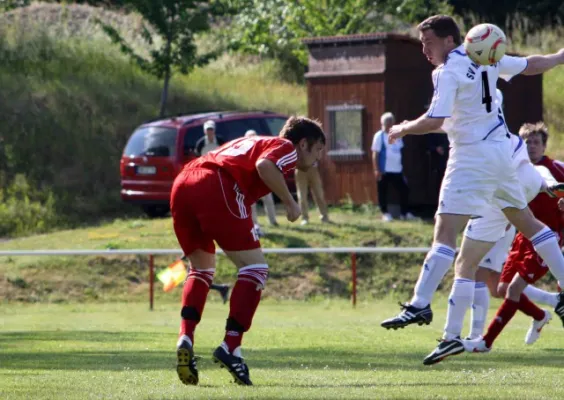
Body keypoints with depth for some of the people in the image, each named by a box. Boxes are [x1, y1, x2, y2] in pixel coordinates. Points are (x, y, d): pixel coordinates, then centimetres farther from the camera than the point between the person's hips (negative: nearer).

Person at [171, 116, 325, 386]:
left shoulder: (253, 143, 37)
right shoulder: (287, 148, 13)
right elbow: (264, 165, -9)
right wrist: (289, 202, 1)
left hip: (182, 183, 8)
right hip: (217, 188, -8)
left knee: (202, 268, 24)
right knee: (255, 269, 3)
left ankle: (185, 339, 6)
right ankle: (230, 347, -6)